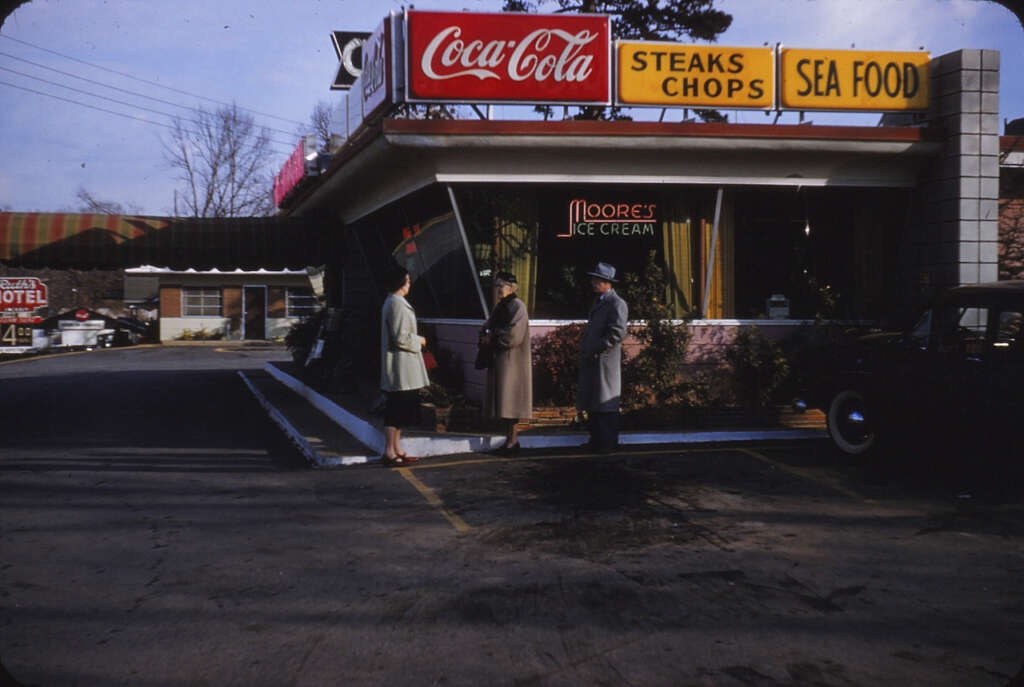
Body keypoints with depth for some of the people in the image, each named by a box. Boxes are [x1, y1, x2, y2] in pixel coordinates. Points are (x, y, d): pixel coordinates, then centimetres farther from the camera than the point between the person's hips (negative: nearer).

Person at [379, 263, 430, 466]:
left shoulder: (392, 302, 15)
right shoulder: (397, 304, -17)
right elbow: (401, 337, -22)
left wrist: (415, 340, 18)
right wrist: (419, 341, -7)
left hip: (401, 367, 11)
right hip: (400, 365, -11)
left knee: (398, 409, 14)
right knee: (397, 410, -7)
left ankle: (396, 449, 19)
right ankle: (389, 452, -4)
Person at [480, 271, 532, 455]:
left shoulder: (517, 306, -10)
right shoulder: (499, 307, 16)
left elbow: (513, 334, -20)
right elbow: (488, 327, 18)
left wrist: (492, 338, -10)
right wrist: (486, 336, -5)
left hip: (512, 362, -9)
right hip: (499, 360, 9)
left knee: (510, 401, -7)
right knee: (503, 403, 8)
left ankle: (513, 441, -2)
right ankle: (509, 440, 13)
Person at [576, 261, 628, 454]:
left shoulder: (616, 304, -10)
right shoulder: (598, 301, 19)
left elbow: (618, 332, -19)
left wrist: (596, 349, -19)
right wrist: (585, 349, 14)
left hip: (604, 360, -9)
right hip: (591, 361, 9)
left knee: (605, 404, -3)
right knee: (592, 403, 13)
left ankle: (608, 443, 3)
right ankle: (596, 440, 21)